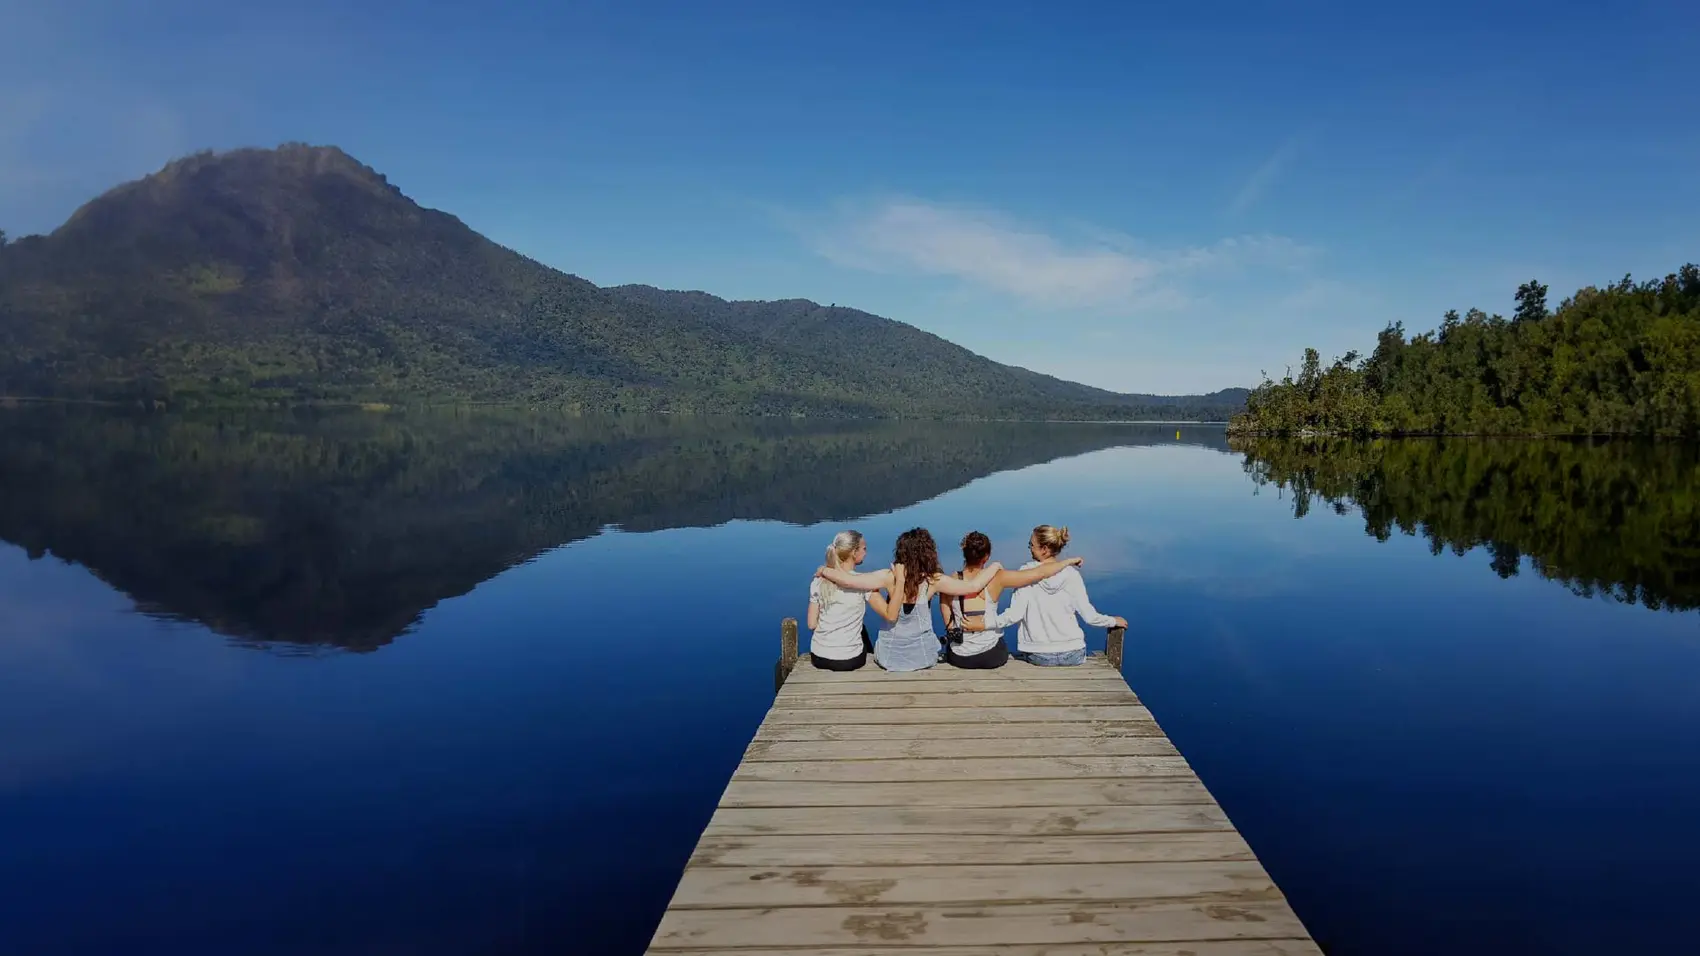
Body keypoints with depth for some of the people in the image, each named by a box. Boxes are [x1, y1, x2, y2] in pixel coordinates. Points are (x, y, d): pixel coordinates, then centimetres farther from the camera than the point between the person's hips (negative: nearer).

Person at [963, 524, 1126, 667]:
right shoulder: (1071, 575, -8)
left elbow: (1015, 614, -18)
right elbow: (1089, 616, -6)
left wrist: (984, 623, -18)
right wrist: (1114, 621, 11)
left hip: (1038, 657, -1)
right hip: (1073, 655, 1)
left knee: (1017, 655, 33)